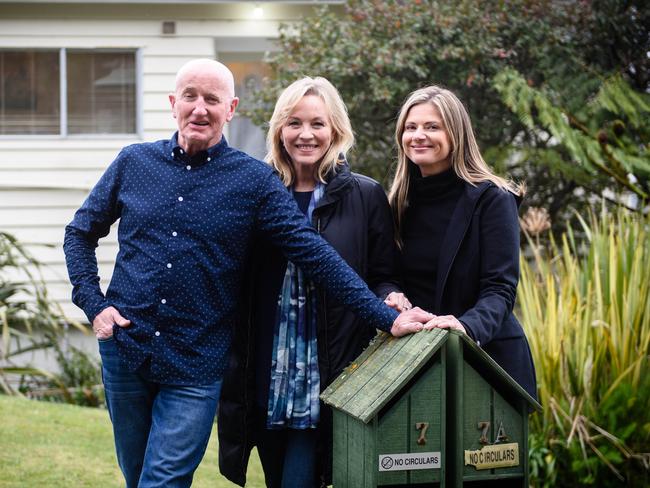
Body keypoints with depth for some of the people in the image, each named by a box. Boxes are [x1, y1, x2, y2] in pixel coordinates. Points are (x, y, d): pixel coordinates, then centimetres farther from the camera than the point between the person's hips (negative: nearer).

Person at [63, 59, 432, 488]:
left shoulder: (255, 181, -3)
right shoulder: (134, 163, 4)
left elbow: (314, 253, -6)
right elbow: (81, 232, 15)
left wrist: (386, 317, -13)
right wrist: (93, 303, 0)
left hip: (196, 369, -3)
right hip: (125, 352, 3)